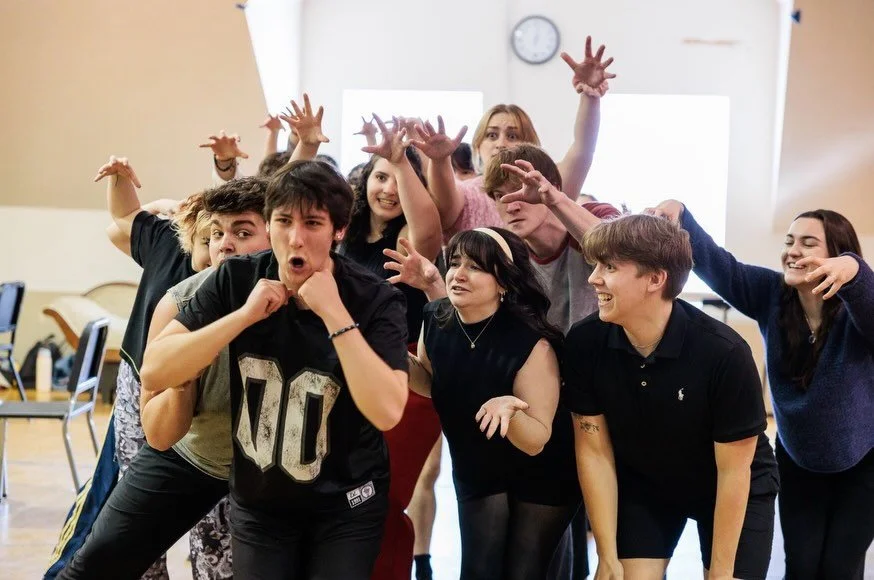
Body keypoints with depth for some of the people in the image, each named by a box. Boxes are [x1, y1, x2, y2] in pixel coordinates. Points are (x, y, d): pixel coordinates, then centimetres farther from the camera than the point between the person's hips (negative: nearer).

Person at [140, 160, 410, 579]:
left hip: (345, 506, -2)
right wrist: (245, 314, -24)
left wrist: (334, 313, -30)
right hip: (257, 501, 2)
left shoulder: (375, 299, -17)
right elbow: (154, 371, -15)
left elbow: (386, 412, -29)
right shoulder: (237, 280, -10)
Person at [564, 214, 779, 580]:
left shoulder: (724, 353, -31)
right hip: (642, 485, 2)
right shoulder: (584, 343, -22)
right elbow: (594, 452, -13)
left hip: (738, 493, -2)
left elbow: (733, 472, -22)